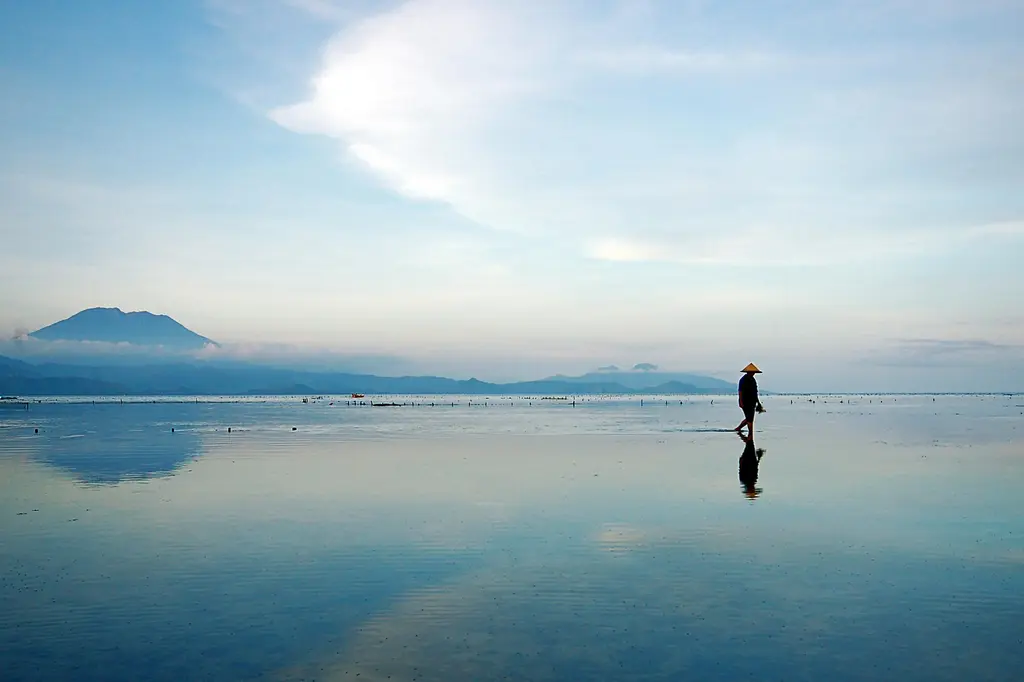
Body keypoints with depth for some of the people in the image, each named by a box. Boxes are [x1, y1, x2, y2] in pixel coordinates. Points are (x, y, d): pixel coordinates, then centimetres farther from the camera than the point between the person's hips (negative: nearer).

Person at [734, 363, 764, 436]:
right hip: (746, 403, -9)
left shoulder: (753, 380, 15)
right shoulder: (743, 380, -10)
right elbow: (740, 391, -16)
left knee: (749, 419, 13)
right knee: (749, 419, -9)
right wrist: (741, 402, -22)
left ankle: (738, 428, 29)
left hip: (752, 403, 9)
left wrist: (758, 402, 21)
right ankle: (751, 435, -6)